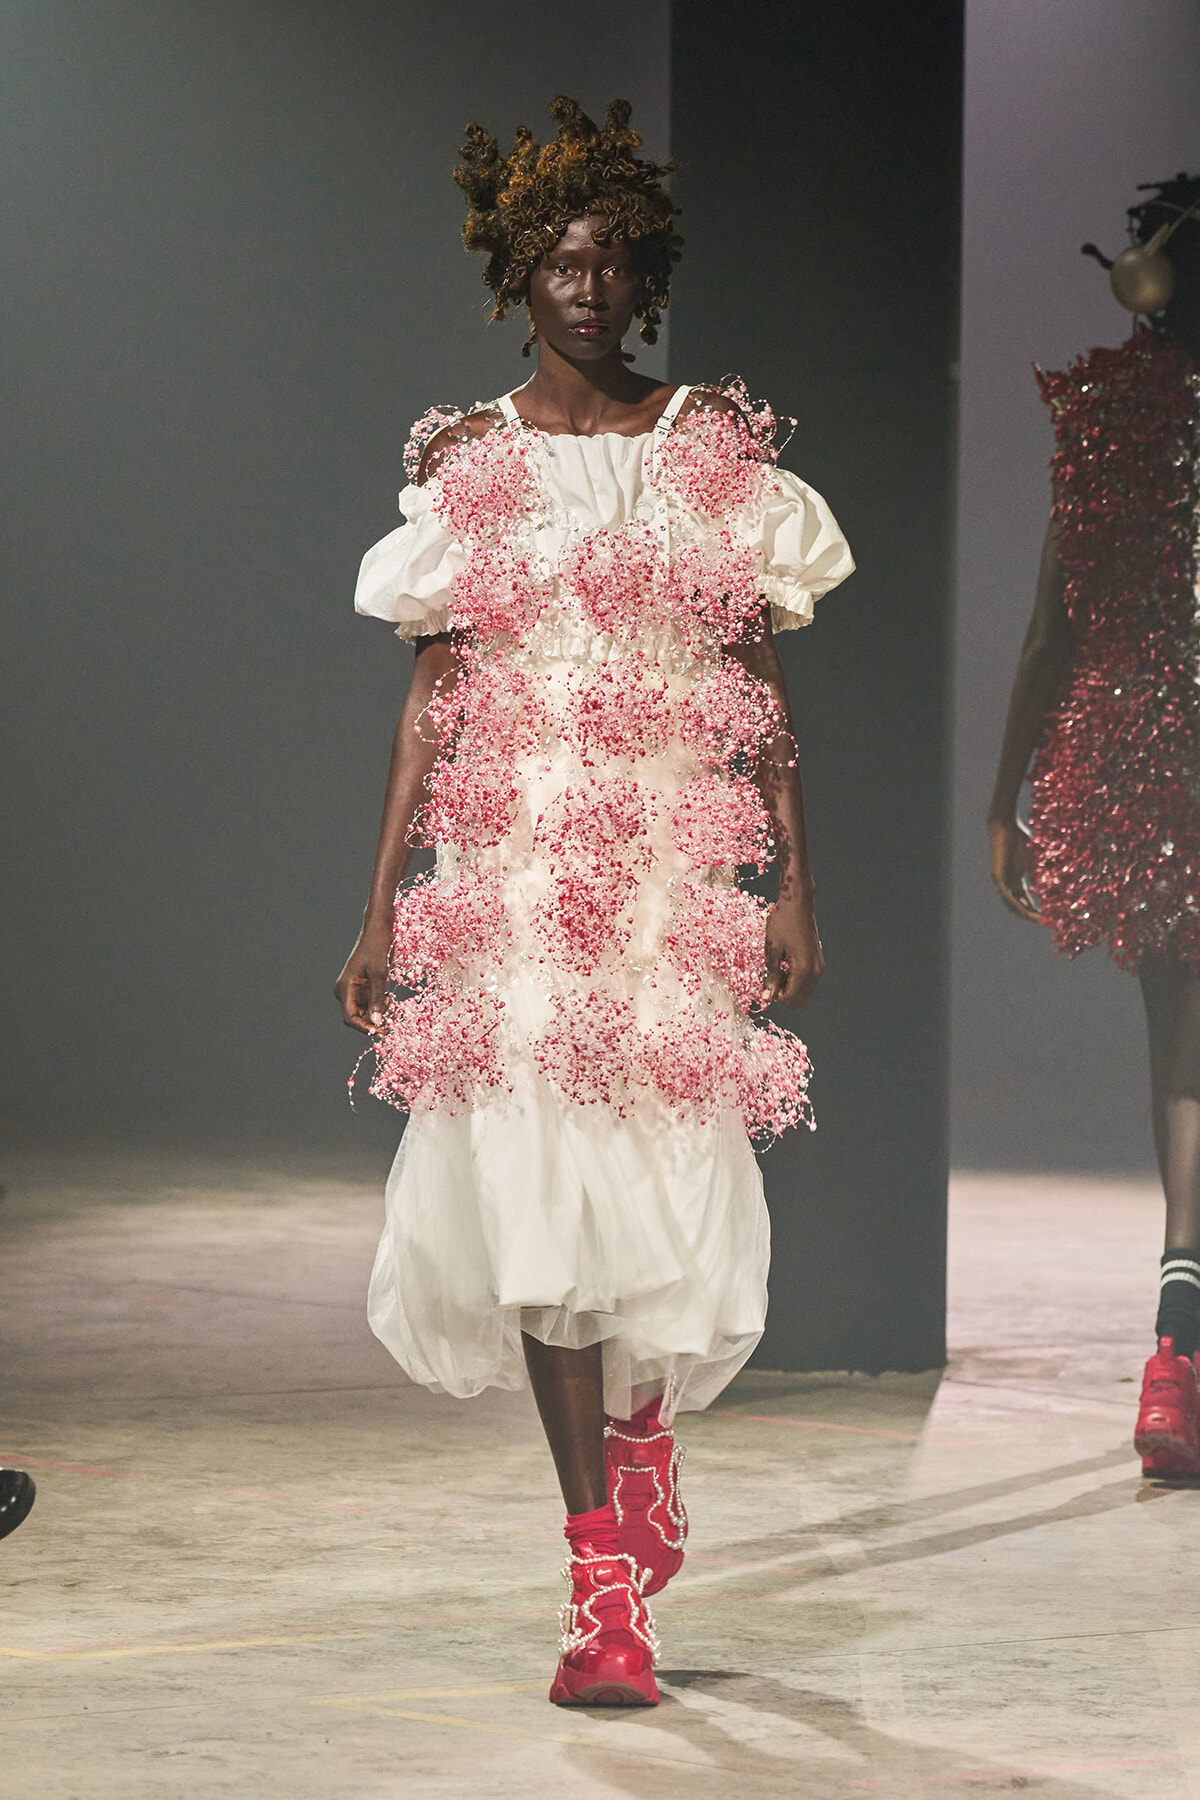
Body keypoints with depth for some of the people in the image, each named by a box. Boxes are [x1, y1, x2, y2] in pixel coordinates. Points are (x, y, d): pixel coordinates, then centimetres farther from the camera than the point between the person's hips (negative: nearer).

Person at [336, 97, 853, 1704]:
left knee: (675, 1190, -6)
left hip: (675, 870, 0)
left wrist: (794, 890, 1)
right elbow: (430, 702, 8)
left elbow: (767, 694, 7)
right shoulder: (468, 466, 8)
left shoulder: (716, 450, 7)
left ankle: (641, 1418, 28)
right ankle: (604, 1587, 0)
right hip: (512, 870, 0)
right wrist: (382, 907, 3)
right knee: (539, 1194, -6)